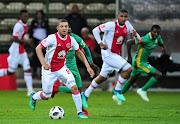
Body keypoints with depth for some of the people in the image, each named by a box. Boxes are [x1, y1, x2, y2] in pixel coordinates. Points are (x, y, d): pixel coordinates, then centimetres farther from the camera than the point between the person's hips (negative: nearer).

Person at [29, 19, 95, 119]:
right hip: (49, 69, -4)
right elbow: (38, 48, -16)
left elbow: (79, 53, 11)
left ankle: (80, 112, -7)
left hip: (62, 68, 4)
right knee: (46, 96, 5)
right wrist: (43, 63, -26)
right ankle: (33, 97, 41)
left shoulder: (71, 40, -3)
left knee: (74, 87, -17)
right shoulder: (53, 38, -18)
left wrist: (88, 67, 4)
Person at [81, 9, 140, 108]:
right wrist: (100, 43, -17)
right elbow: (95, 30, -11)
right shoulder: (111, 25, -16)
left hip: (116, 54, 8)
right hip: (108, 53, -8)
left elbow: (138, 38, 11)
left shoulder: (127, 25, 4)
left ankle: (85, 95, 26)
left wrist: (135, 35, -12)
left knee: (102, 77, 16)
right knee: (128, 69, -18)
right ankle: (117, 90, 0)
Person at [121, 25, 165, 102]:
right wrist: (129, 57, -20)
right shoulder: (146, 39, -27)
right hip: (140, 62, -10)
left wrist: (162, 48, -6)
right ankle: (143, 90, -3)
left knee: (132, 80, 24)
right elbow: (129, 42, -26)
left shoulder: (158, 37, -2)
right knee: (158, 75, -11)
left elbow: (161, 43, 20)